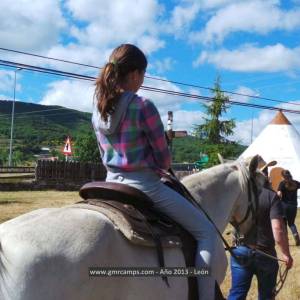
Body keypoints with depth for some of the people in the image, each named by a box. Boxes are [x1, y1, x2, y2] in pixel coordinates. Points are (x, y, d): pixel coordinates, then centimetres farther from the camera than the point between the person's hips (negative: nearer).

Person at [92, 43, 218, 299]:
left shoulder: (98, 109, 5)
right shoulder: (144, 107, -16)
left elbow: (106, 153, 12)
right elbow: (164, 158, -10)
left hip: (113, 183, 8)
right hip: (145, 186, -7)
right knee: (206, 231, 3)